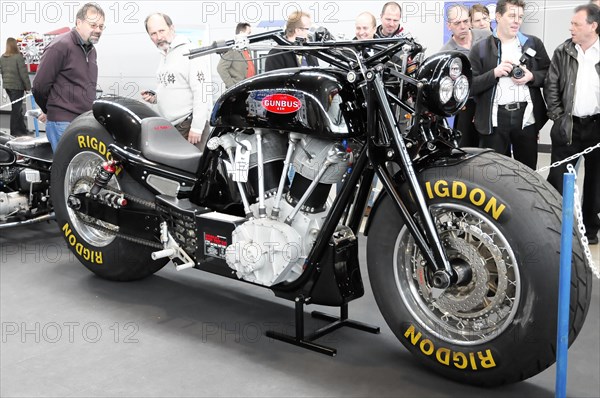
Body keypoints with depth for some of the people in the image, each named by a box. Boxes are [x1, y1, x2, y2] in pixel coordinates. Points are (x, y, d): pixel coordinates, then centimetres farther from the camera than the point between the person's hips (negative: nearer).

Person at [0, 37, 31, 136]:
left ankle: (23, 130, 20)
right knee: (16, 109, 1)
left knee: (17, 109, 15)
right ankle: (14, 132, 6)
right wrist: (28, 86, -9)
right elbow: (23, 73, -15)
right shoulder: (18, 57, -15)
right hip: (17, 86, -7)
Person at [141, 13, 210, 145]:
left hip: (189, 126, -9)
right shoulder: (164, 57, 18)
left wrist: (196, 127, -22)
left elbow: (202, 93, -18)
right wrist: (155, 98, 9)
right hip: (169, 128, 9)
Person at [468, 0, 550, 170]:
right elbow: (470, 86, -3)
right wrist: (494, 73, -17)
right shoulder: (480, 49, 2)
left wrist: (531, 77, -8)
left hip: (526, 116, 2)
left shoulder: (534, 44, 10)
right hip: (494, 118, -2)